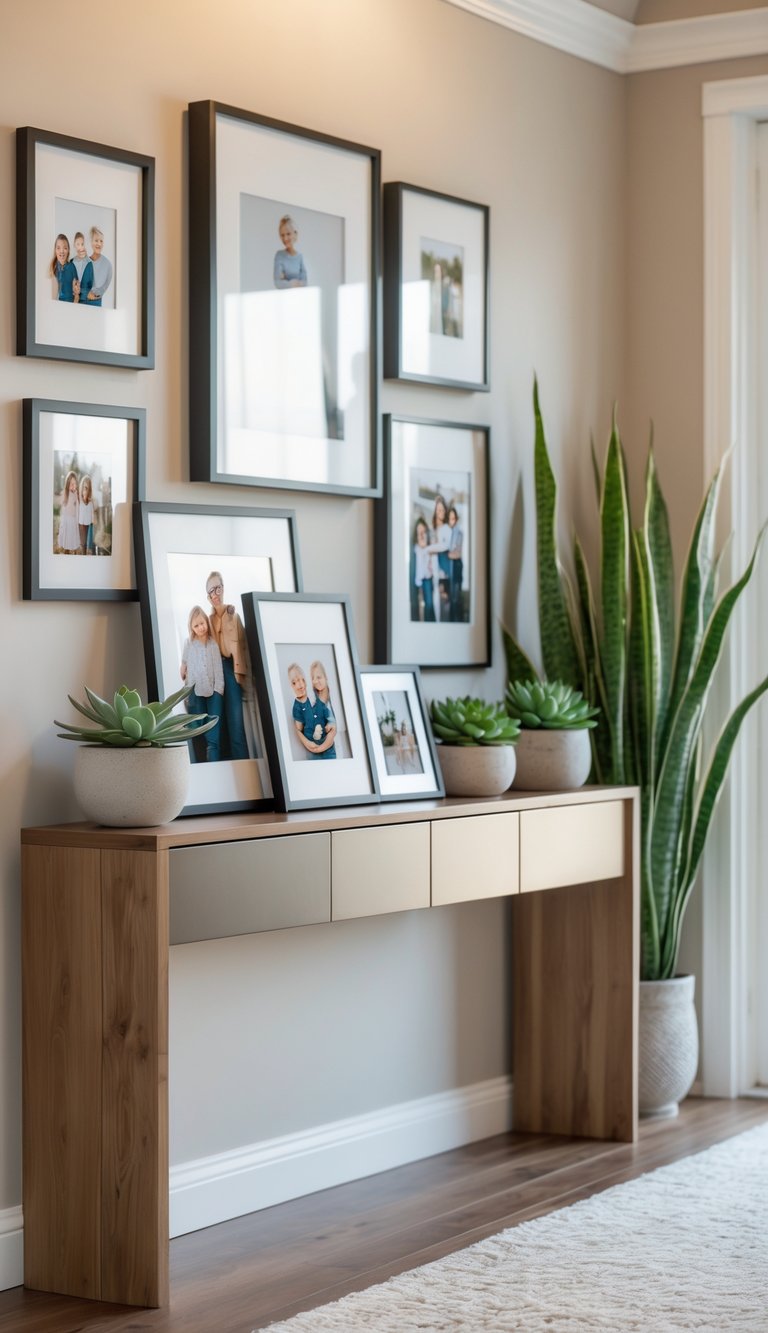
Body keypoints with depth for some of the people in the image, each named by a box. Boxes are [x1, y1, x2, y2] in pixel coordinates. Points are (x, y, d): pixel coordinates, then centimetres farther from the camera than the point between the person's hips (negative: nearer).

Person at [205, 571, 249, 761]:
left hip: (231, 667, -3)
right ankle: (225, 759, 6)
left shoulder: (233, 615, 6)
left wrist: (240, 671, -9)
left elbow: (241, 643, -1)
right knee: (220, 718, 2)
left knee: (235, 717, -9)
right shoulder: (209, 619, 14)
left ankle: (241, 759, -7)